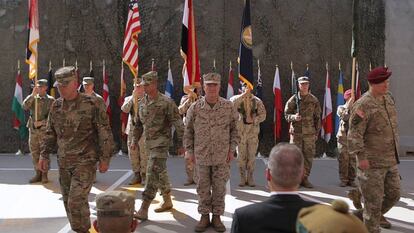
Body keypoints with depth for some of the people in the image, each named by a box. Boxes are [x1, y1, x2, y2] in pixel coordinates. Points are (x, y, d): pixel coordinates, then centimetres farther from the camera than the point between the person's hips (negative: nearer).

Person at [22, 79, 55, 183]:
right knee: (34, 153, 7)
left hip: (45, 129, -4)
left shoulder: (51, 100, -1)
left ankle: (44, 175, 7)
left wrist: (41, 122, -15)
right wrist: (33, 95, -15)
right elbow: (25, 106, -10)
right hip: (33, 129, 4)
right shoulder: (32, 98, 9)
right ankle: (38, 174, 16)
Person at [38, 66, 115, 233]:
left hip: (85, 162, -6)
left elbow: (105, 133, -10)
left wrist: (105, 159, -10)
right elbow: (50, 133, 13)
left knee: (76, 201, -13)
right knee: (69, 201, 12)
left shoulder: (91, 104, -12)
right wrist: (44, 155, 7)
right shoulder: (56, 106, 4)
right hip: (64, 163, 6)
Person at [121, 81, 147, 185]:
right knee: (133, 154, 7)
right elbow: (124, 109, -8)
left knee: (144, 154, -3)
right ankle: (137, 175, 18)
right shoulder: (129, 99, 11)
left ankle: (144, 175, 7)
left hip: (144, 131, -3)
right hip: (132, 130, 4)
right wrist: (133, 96, -13)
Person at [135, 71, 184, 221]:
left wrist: (181, 144, -10)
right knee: (160, 173, 17)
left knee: (153, 174, -12)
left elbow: (178, 125, -10)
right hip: (148, 143, 7)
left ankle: (143, 210, -12)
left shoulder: (166, 102, -13)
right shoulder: (142, 102, 8)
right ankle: (167, 201, 32)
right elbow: (138, 122, 19)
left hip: (161, 143, -7)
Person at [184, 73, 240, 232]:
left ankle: (217, 216, 20)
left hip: (222, 156, 0)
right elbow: (188, 131, 5)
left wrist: (232, 149, 0)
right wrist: (190, 151, 4)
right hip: (201, 156, 1)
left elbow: (235, 129, 5)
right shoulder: (195, 108, -4)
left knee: (219, 188, 7)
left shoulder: (229, 107, -4)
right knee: (203, 187, 9)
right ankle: (204, 216, 23)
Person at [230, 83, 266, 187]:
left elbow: (262, 115, 2)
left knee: (251, 156, 3)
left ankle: (250, 178, 13)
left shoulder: (257, 101, 7)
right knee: (241, 156, 3)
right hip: (240, 132, -1)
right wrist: (244, 94, -20)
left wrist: (253, 120, -16)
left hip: (253, 132, 1)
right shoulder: (237, 98, 3)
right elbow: (232, 104, -20)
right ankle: (242, 178, 13)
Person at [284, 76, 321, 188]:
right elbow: (286, 114, 3)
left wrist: (317, 132, 6)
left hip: (309, 133, 2)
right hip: (296, 132, -2)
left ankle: (305, 179, 14)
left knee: (308, 156, 4)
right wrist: (294, 117, -18)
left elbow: (317, 117, 10)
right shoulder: (293, 99, 2)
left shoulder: (314, 100, 7)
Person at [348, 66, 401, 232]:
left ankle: (377, 215, 44)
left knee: (394, 194, 19)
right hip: (371, 162, -8)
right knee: (374, 199, 1)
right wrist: (361, 156, -27)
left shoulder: (388, 98, 7)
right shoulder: (363, 105, -19)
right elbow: (354, 134, -23)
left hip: (390, 160, 8)